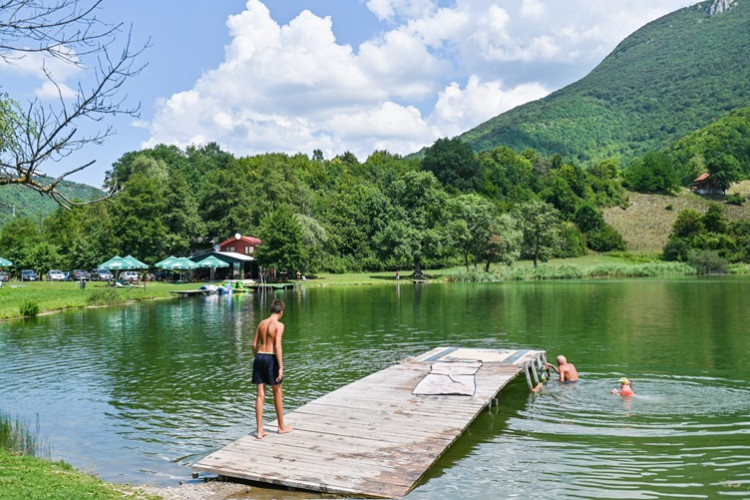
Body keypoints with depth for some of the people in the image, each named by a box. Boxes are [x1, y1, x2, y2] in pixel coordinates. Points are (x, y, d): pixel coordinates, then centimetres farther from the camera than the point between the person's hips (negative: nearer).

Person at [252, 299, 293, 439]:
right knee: (277, 393, 11)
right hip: (271, 358, -5)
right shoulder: (279, 325, -9)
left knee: (260, 395, 6)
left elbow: (254, 344, 11)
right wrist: (281, 367, -17)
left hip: (259, 357, 5)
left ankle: (259, 431, 7)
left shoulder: (262, 323, 9)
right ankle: (281, 427, 24)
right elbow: (277, 346, -17)